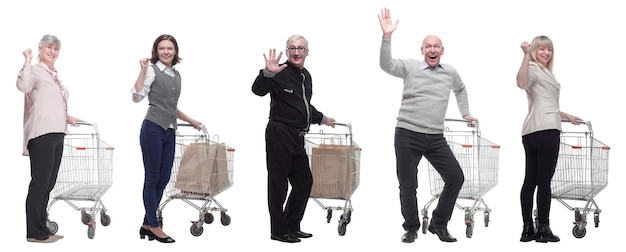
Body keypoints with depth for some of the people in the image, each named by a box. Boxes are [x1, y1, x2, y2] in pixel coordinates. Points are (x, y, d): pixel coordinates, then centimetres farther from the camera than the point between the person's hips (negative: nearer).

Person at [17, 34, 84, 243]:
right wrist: (27, 61, -18)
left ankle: (42, 228, 17)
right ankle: (34, 232, -5)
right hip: (41, 134, -9)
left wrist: (67, 118, 20)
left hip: (56, 134, 9)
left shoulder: (55, 76, 22)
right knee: (40, 182, -8)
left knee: (49, 183, 11)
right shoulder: (35, 70, -3)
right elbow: (23, 86, -25)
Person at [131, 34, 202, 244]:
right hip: (153, 129, -7)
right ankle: (154, 227, 4)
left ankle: (147, 224, 15)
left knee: (163, 179, 7)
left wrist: (191, 121, 29)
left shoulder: (177, 75, 17)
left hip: (169, 132, 7)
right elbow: (137, 97, -13)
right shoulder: (152, 70, -3)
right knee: (152, 178, -2)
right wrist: (143, 70, -17)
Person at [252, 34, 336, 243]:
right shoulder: (281, 73, -10)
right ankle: (278, 231, 5)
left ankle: (292, 226, 26)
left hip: (297, 137, 9)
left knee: (304, 181, 15)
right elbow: (258, 90, -25)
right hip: (279, 134, -9)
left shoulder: (306, 76, 16)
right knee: (278, 184, -2)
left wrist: (322, 119, 40)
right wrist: (267, 73, -41)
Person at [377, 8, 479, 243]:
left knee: (456, 177, -2)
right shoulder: (410, 67, -2)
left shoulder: (451, 72, 10)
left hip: (436, 138, 3)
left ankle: (439, 224, 14)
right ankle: (411, 228, 22)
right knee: (407, 184, 3)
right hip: (407, 135, -3)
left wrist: (465, 113, 28)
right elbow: (386, 65, -20)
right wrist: (387, 36, -31)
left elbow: (461, 89, 32)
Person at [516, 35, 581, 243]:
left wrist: (567, 116, 46)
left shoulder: (545, 72, 28)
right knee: (544, 180, -7)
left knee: (531, 180, 6)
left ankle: (528, 229, 7)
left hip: (532, 131, 10)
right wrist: (526, 56, -31)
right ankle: (543, 229, -6)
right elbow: (522, 83, -27)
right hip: (545, 130, -10)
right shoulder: (533, 68, -2)